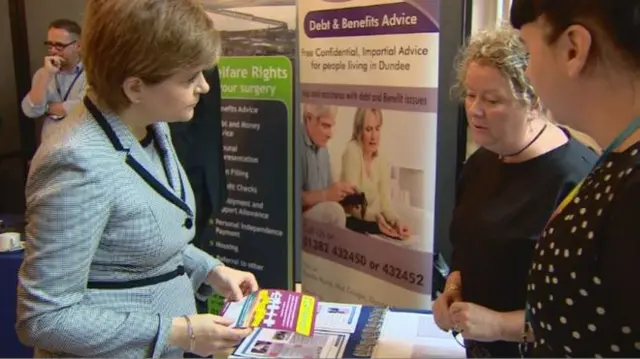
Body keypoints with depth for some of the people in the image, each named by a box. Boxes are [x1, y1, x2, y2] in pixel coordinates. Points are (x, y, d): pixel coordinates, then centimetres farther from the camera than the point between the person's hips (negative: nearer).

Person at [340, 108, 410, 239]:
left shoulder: (383, 163, 5)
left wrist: (397, 221, -24)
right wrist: (375, 217, -34)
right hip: (352, 222, -6)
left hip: (371, 221, 6)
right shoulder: (352, 151, -13)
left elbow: (385, 203, -4)